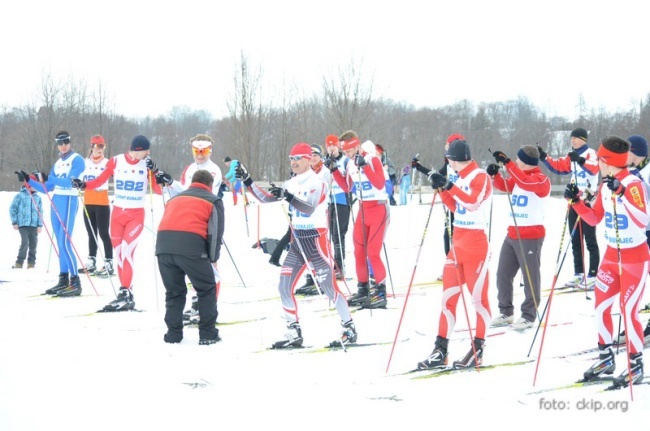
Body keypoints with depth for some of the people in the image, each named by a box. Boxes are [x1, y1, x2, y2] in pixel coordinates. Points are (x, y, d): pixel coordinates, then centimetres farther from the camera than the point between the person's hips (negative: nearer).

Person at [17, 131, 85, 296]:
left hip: (68, 201, -8)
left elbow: (70, 181, -19)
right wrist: (28, 180, 7)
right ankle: (63, 279, 9)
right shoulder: (58, 163, 19)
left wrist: (47, 178, -29)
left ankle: (75, 282, -13)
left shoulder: (77, 160, -3)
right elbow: (46, 189, 18)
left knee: (65, 242, -13)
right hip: (55, 201, 8)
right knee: (60, 243, 6)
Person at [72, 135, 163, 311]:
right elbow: (100, 181, 1)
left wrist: (156, 172, -18)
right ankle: (127, 293, 12)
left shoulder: (146, 165, -3)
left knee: (126, 251, -16)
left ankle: (124, 294, -18)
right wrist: (83, 184, -15)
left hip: (136, 215, -2)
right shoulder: (115, 161, -3)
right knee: (119, 254, 4)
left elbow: (158, 191, -4)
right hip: (117, 213, 2)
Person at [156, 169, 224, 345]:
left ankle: (173, 333, 15)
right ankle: (208, 334, 9)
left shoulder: (175, 199, 33)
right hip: (191, 246, -4)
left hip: (163, 244, 4)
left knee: (174, 291, 19)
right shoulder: (213, 201, 19)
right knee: (207, 290, 12)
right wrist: (212, 258, 17)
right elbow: (216, 232, 9)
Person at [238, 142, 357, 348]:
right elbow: (266, 198, 12)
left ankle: (350, 329, 8)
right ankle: (294, 333, 8)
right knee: (284, 287, 1)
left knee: (329, 288, -5)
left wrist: (288, 196, -42)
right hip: (297, 242, 7)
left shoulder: (317, 182, -12)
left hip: (317, 241, -7)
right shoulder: (292, 184, 10)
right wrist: (247, 181, 3)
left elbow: (309, 208, -27)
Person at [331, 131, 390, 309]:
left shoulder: (372, 159, -13)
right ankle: (363, 290, 18)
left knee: (373, 253, -12)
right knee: (359, 252, 7)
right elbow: (346, 188, 16)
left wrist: (365, 166, -30)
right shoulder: (350, 165, 8)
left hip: (379, 209, -7)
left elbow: (380, 184, -23)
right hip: (363, 211, 7)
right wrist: (334, 170, 6)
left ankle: (381, 293, -6)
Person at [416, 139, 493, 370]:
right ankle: (441, 349, 6)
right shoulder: (461, 178, 16)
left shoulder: (481, 177, -8)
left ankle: (478, 349, 3)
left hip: (476, 242, -8)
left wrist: (450, 186, -26)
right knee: (448, 296, 5)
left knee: (478, 296, -4)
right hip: (458, 243, 8)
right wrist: (443, 188, 7)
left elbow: (473, 201, -24)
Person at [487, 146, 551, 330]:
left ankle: (529, 316, 7)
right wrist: (495, 174, -8)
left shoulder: (541, 180, -13)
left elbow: (524, 182, -30)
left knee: (530, 277, -1)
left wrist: (507, 163, -32)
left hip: (531, 236, -9)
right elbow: (504, 186, 12)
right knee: (503, 274, 12)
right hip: (512, 234, 9)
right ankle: (506, 312, 24)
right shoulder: (518, 177, 13)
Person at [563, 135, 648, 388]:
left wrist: (622, 194, -40)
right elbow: (594, 219, 12)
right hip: (611, 256, 7)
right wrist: (576, 201, -1)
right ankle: (606, 358, 23)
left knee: (628, 310, -8)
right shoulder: (605, 186, 2)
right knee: (601, 307, 8)